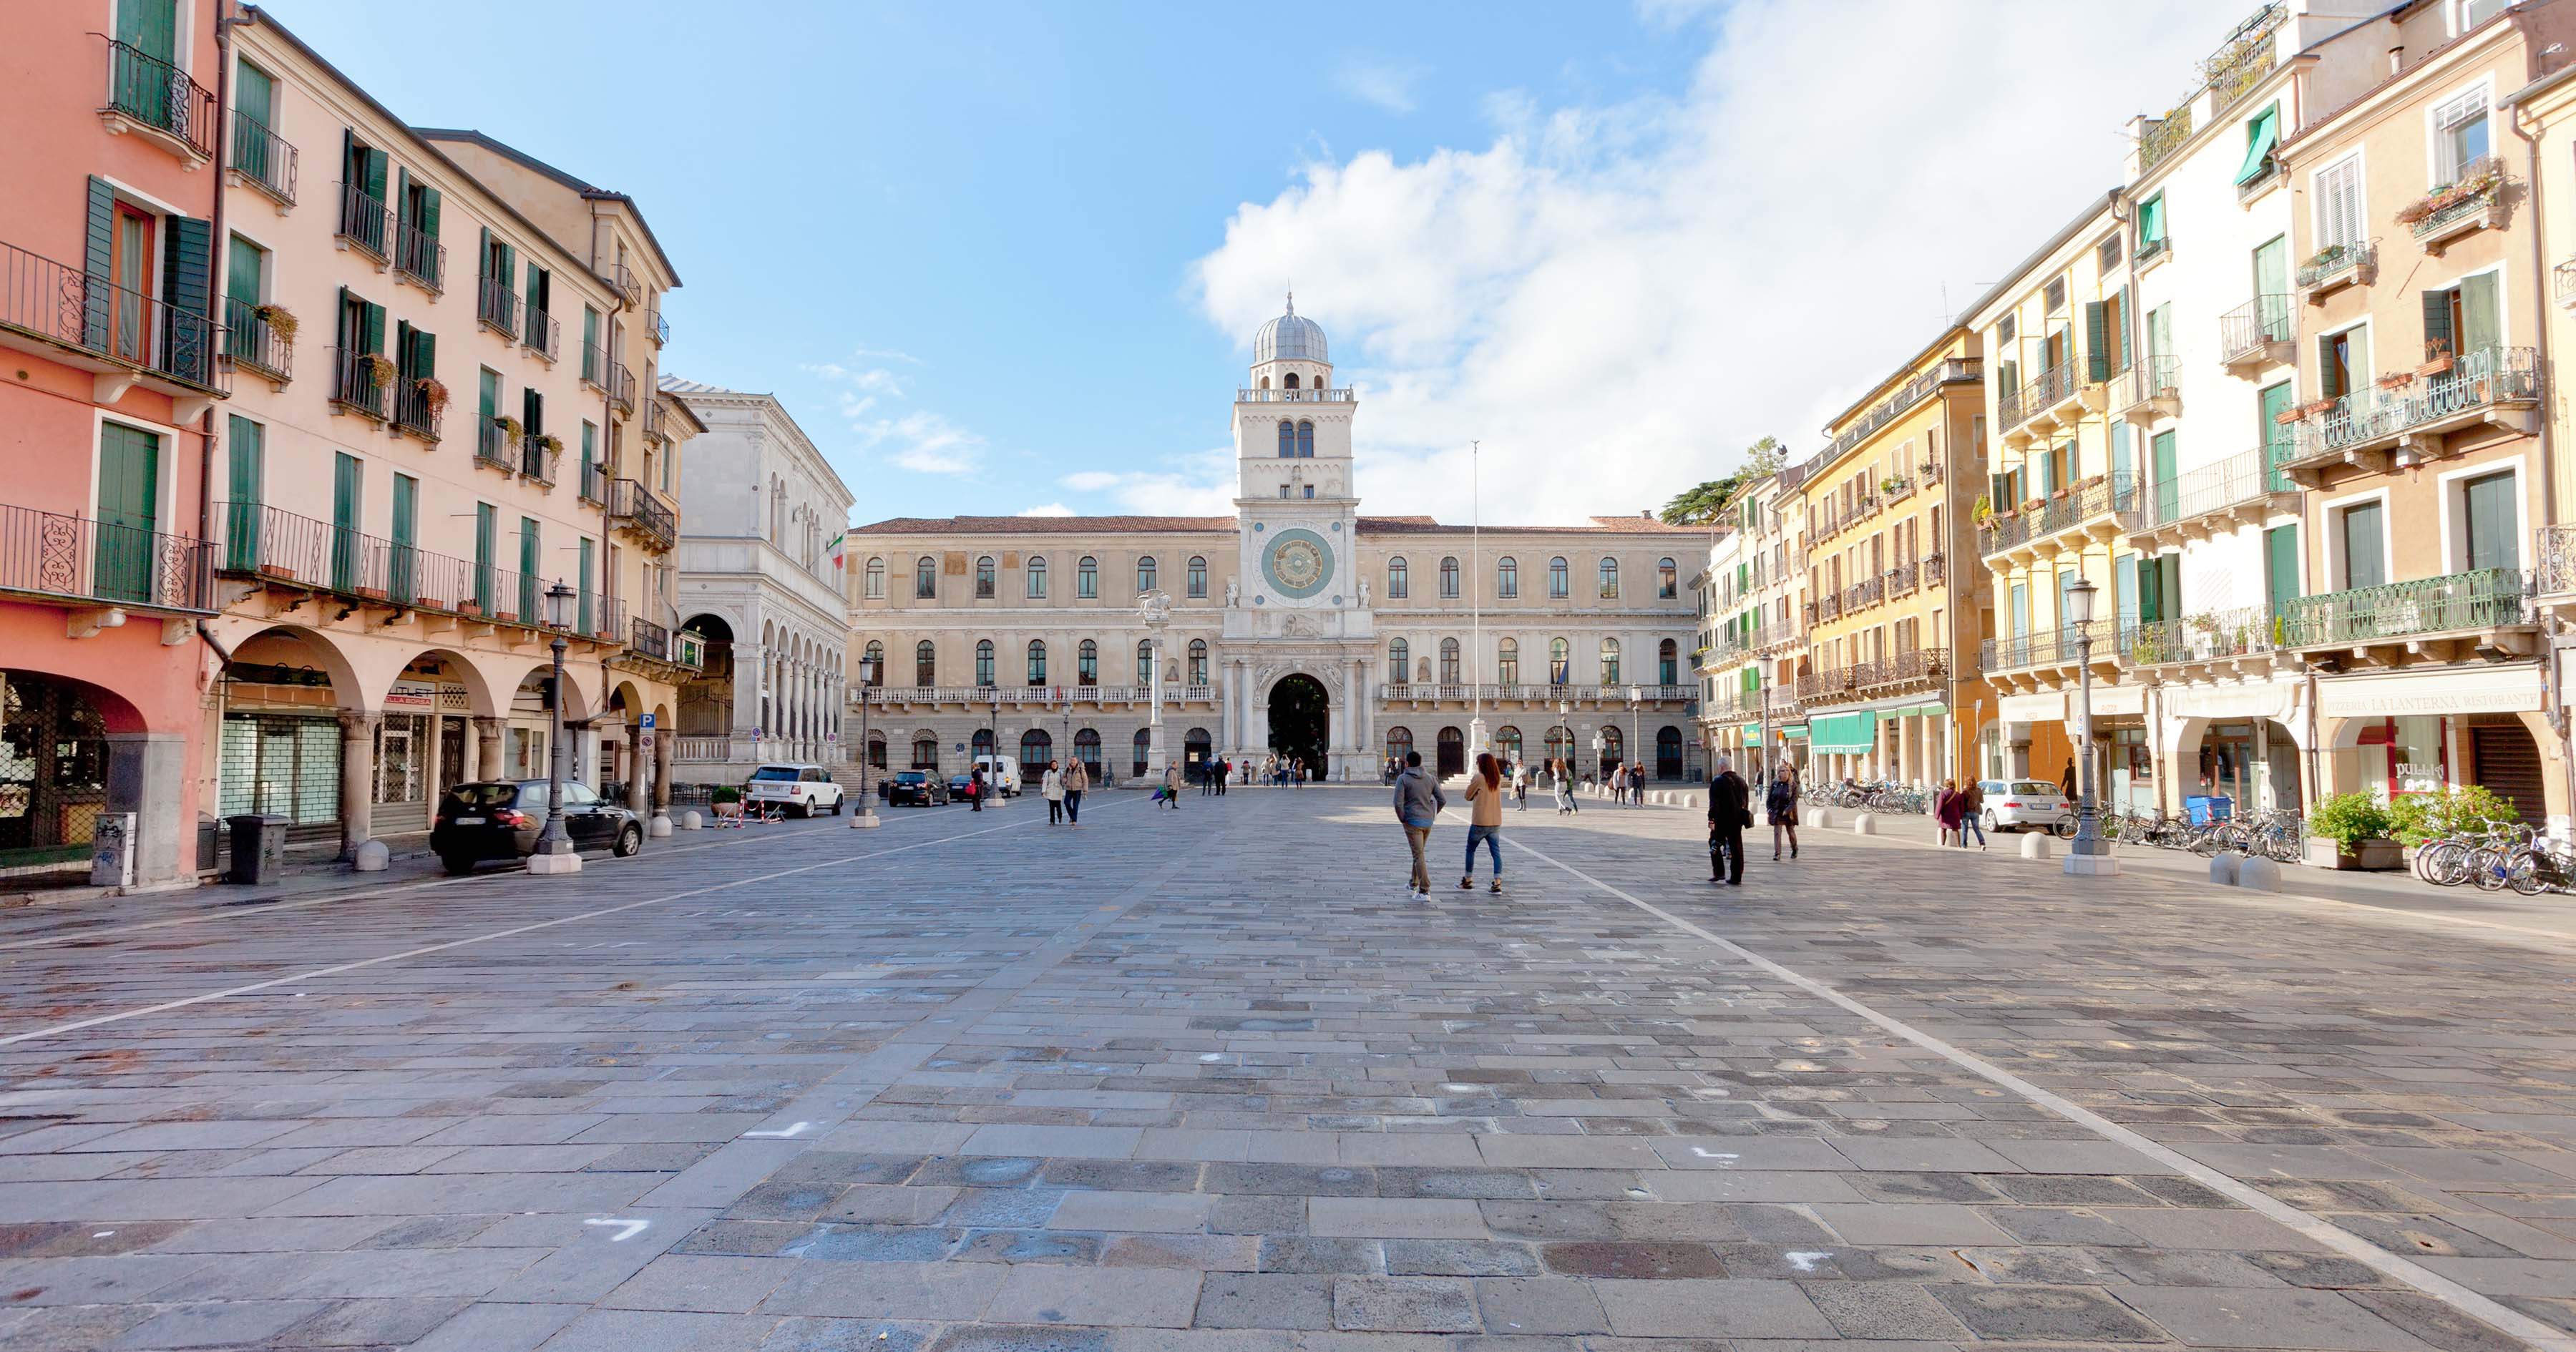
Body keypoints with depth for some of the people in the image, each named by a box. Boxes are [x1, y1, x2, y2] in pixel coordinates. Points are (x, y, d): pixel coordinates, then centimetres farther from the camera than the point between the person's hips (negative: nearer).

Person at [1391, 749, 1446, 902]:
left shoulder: (1403, 779, -8)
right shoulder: (1430, 779, 6)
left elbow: (1398, 803, -17)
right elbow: (1442, 800, 1)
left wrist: (1402, 819, -3)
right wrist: (1433, 815, 11)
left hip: (1412, 822, -5)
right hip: (1428, 822, 5)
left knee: (1418, 856, -4)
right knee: (1419, 853, 21)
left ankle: (1425, 892, -8)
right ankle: (1413, 885, 32)